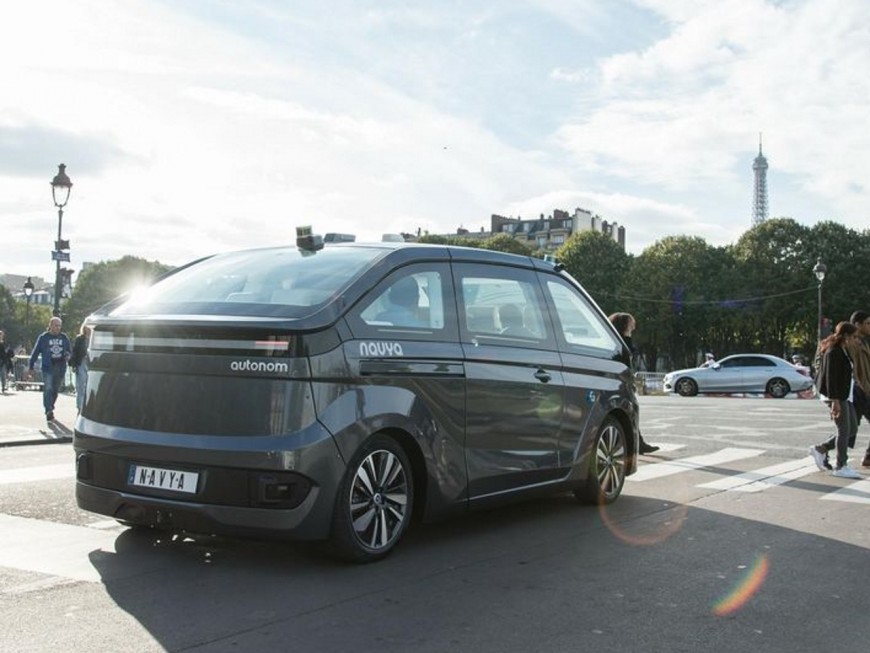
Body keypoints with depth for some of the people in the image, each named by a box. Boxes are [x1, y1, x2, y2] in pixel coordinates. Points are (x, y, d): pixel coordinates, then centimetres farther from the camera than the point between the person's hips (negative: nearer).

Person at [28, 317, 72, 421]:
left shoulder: (64, 338, 9)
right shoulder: (43, 337, 0)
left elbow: (70, 350, 20)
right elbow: (35, 352, 2)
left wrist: (67, 355, -4)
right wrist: (31, 366, 1)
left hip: (60, 368, 4)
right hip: (47, 367, -4)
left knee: (55, 390, 11)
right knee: (48, 389, -16)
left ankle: (50, 409, 26)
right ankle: (48, 411, -22)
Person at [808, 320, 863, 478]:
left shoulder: (843, 351, 14)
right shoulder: (833, 353, -17)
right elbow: (831, 378, -21)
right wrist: (835, 401, -24)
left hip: (845, 396, 10)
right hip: (837, 397, -10)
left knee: (852, 429, 11)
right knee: (844, 430, -4)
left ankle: (820, 449, 20)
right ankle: (841, 467, 4)